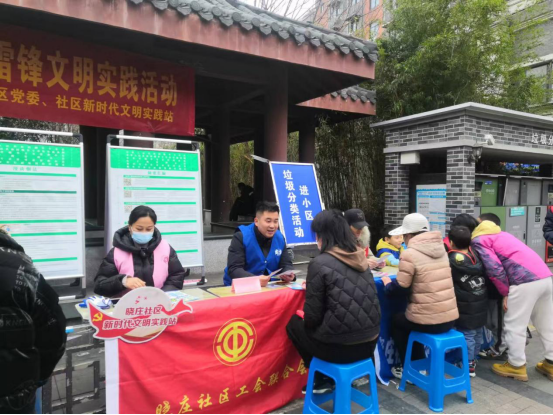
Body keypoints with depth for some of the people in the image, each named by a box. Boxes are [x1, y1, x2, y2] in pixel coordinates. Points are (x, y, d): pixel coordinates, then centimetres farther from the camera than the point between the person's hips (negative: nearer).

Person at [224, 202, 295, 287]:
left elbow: (286, 264, 7)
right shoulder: (241, 237, -11)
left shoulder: (280, 238, 4)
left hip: (270, 286, 4)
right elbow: (233, 269, -18)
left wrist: (289, 275, -17)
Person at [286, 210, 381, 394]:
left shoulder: (320, 263, -15)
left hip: (340, 346, -6)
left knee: (294, 324, 21)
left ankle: (322, 379, 25)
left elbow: (312, 317, -12)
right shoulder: (360, 258, 5)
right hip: (369, 342, 7)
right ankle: (330, 375, 27)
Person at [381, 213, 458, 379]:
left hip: (428, 322, -7)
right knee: (407, 318, 33)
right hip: (450, 318, 7)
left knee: (395, 320, 24)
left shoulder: (410, 254, -14)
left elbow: (399, 289, -11)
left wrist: (387, 282, 8)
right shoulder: (441, 249, 8)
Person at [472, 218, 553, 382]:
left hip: (525, 281, -9)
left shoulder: (478, 240, 2)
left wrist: (505, 293, 1)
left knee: (514, 326, 6)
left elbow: (494, 269, -9)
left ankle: (516, 366, 17)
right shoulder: (499, 234, 28)